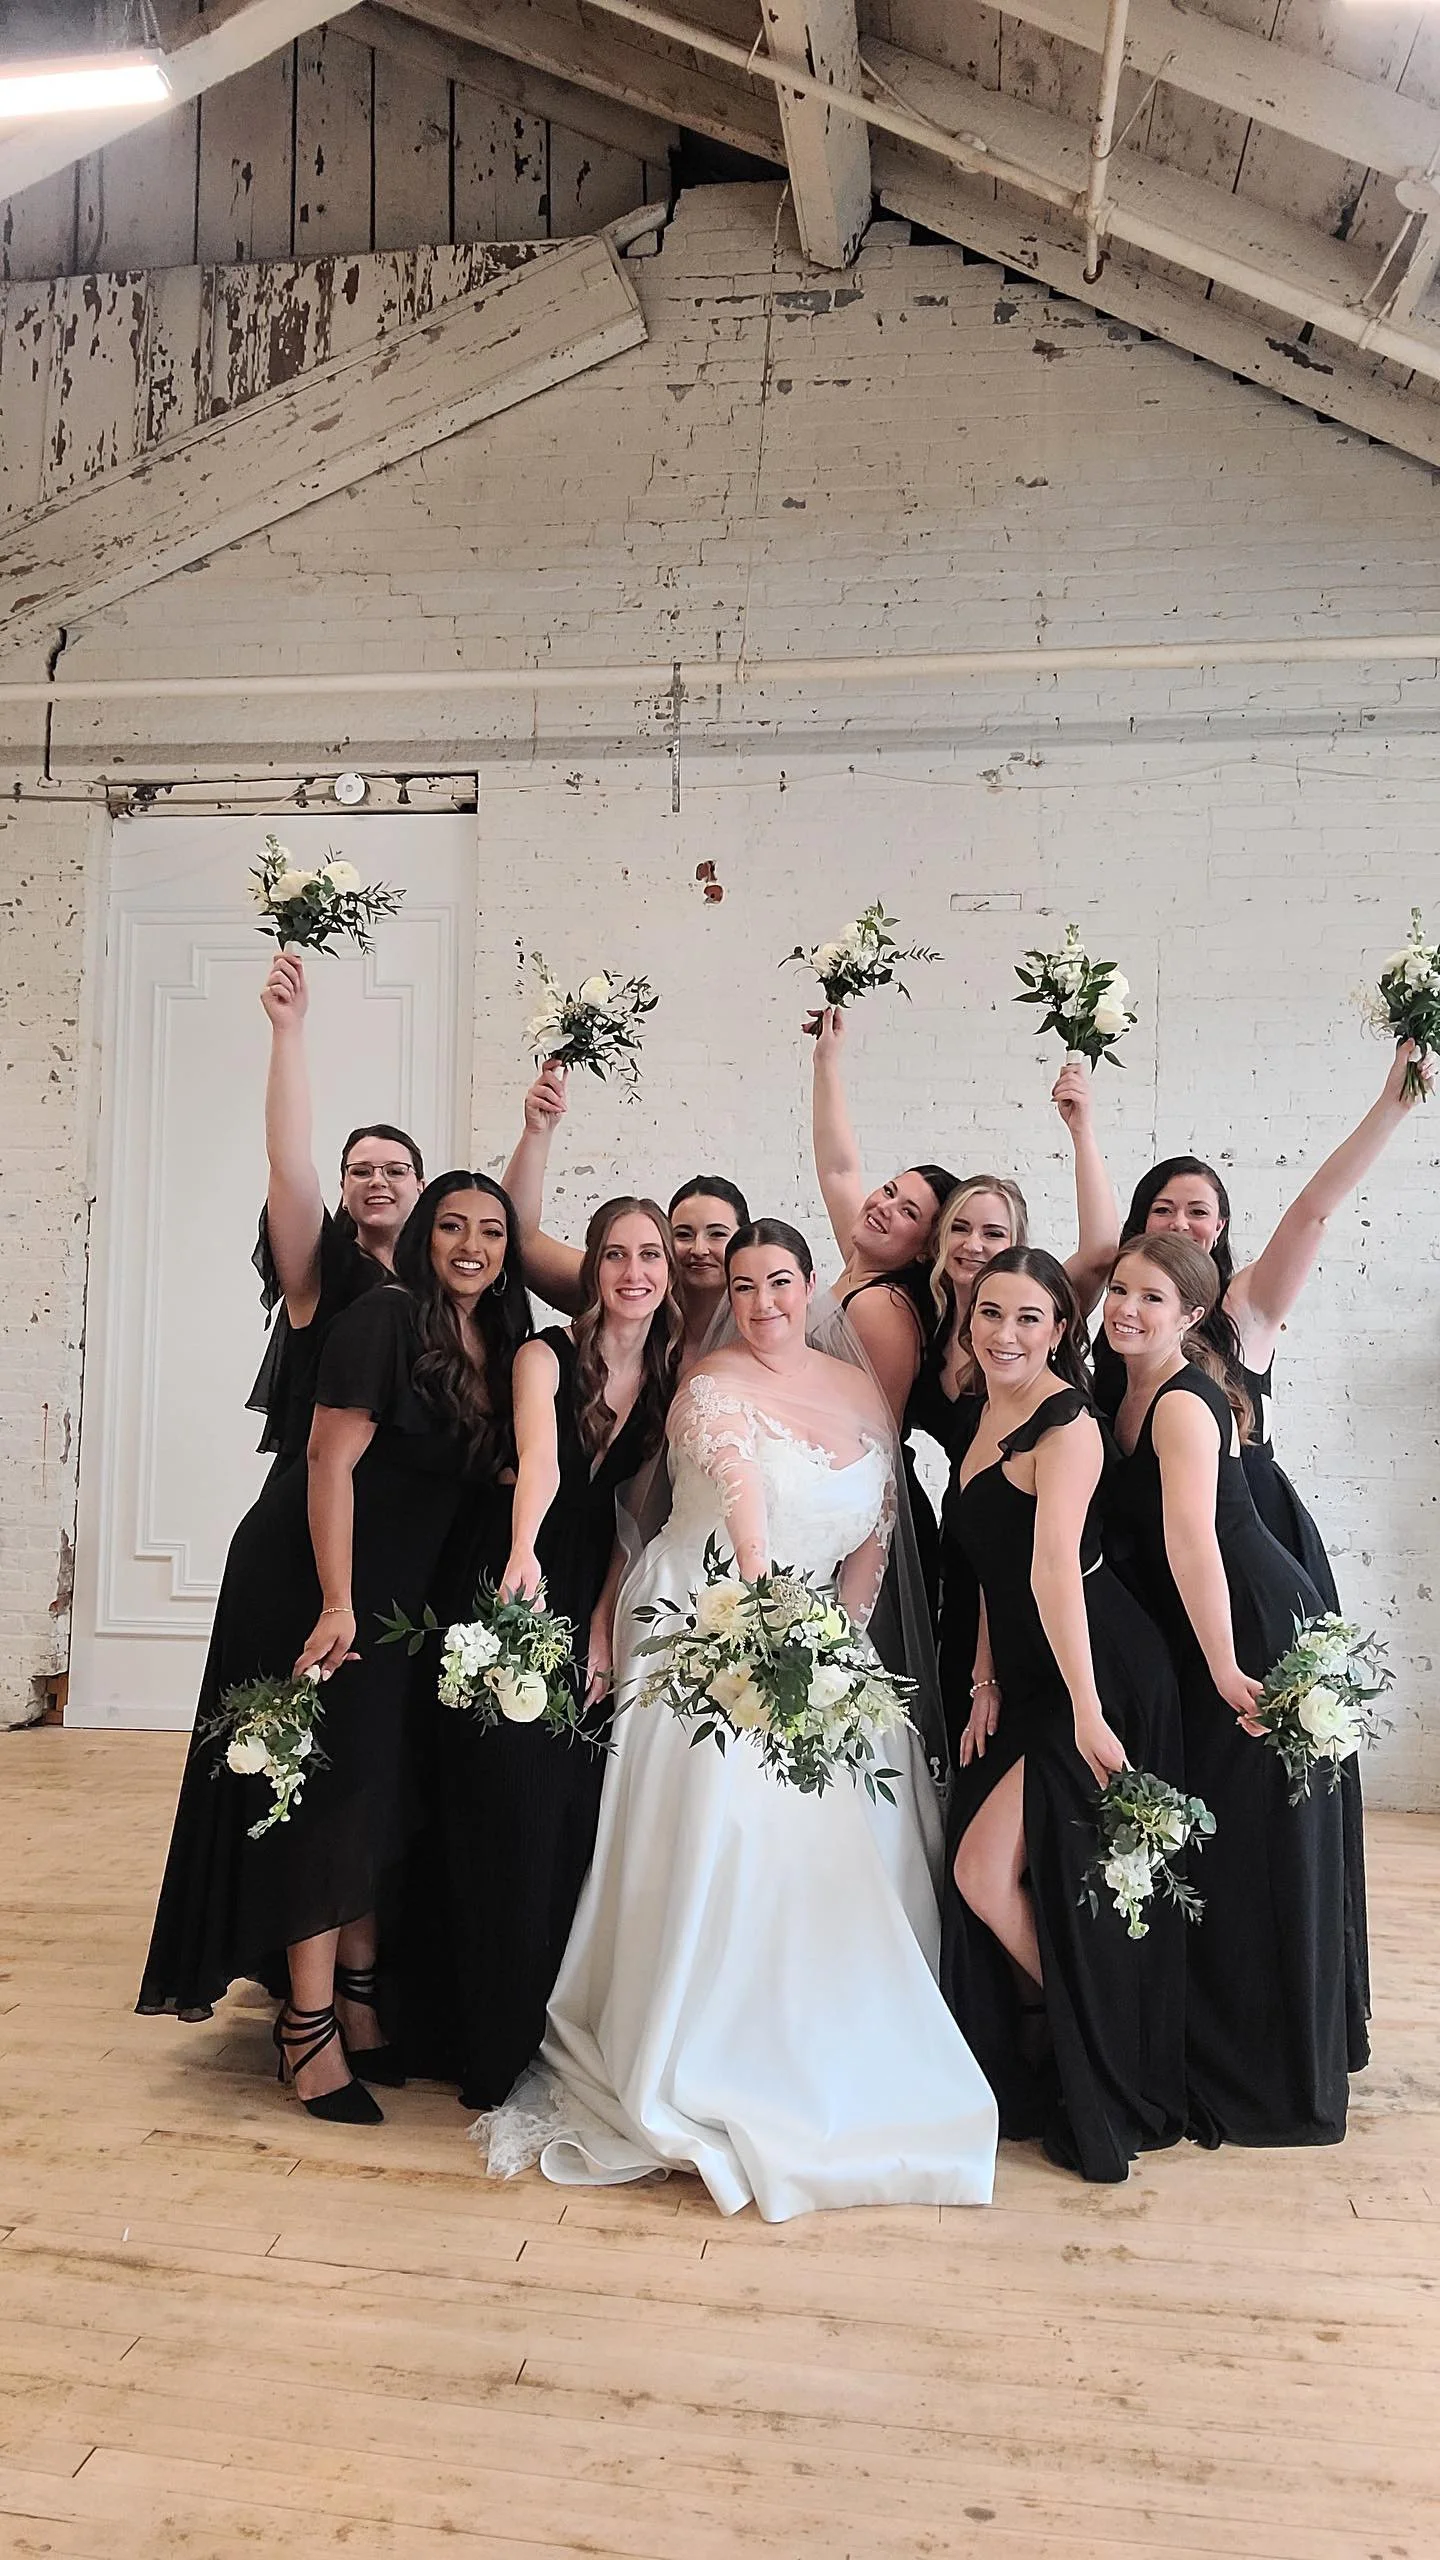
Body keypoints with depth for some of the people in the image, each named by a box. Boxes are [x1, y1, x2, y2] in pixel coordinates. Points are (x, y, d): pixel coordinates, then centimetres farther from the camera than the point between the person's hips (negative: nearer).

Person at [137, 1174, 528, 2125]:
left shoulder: (498, 1345, 4)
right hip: (310, 1581, -7)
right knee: (327, 1787, -3)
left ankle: (359, 2002, 27)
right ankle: (310, 2024, 9)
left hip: (399, 1593, 7)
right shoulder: (386, 1318, -17)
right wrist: (337, 1605, -25)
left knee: (379, 1792, 14)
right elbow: (332, 1461, -21)